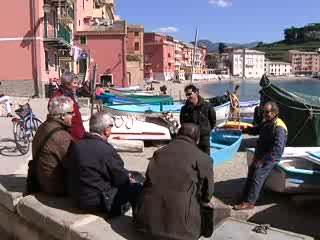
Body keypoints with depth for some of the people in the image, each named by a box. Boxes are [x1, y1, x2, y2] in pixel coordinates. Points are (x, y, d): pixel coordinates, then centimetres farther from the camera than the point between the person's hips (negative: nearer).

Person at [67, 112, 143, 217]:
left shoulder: (77, 145, 0)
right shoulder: (106, 150, -25)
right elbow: (121, 178, -14)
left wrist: (125, 175, 13)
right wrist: (128, 178, 10)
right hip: (96, 202, -8)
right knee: (136, 188, 2)